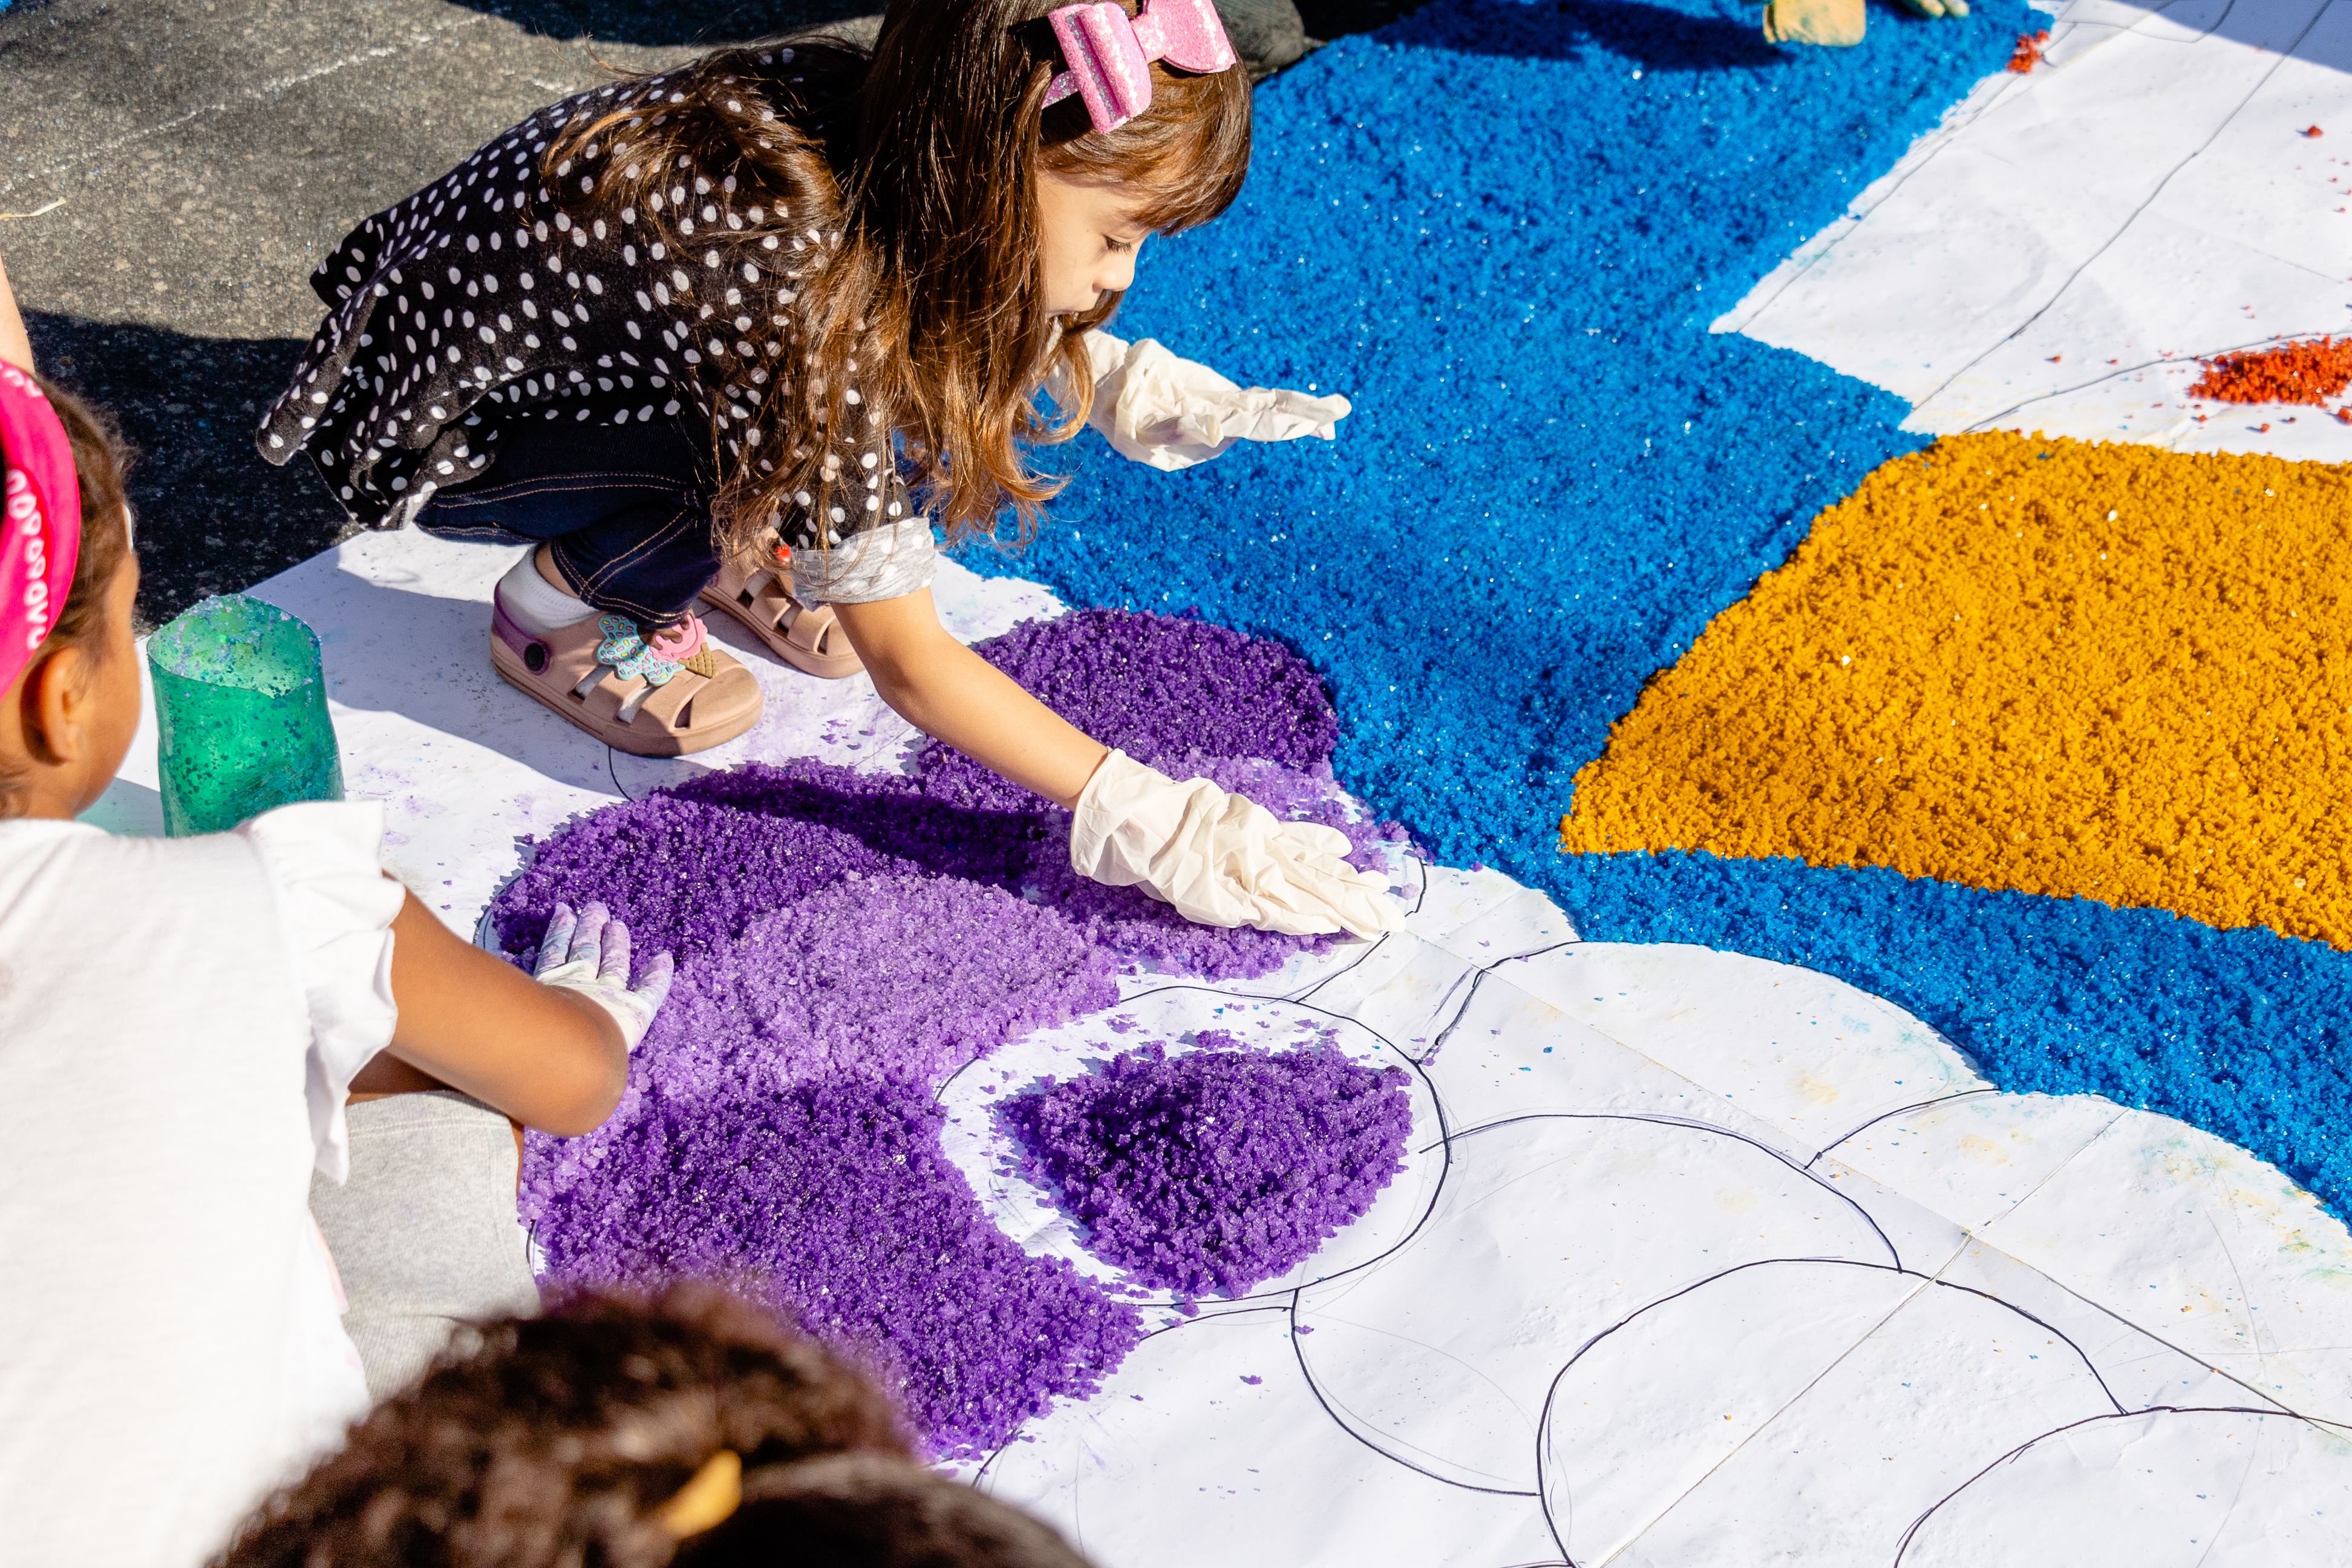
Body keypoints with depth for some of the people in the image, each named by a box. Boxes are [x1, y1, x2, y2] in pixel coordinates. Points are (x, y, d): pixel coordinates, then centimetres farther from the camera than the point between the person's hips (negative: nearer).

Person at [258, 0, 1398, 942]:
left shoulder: (873, 111, -17)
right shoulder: (792, 279, -37)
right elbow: (910, 668, -29)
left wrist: (1126, 378, -7)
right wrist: (1147, 821, -28)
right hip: (436, 431, -7)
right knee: (785, 454, -30)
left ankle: (734, 547, 13)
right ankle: (558, 611, -3)